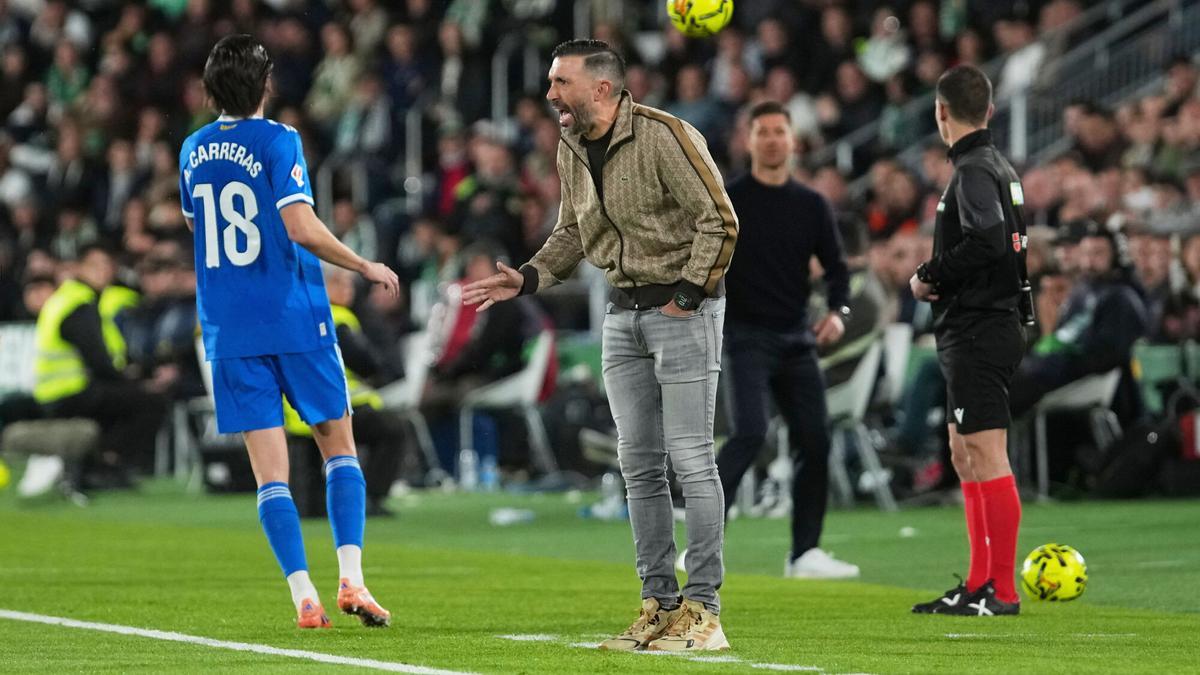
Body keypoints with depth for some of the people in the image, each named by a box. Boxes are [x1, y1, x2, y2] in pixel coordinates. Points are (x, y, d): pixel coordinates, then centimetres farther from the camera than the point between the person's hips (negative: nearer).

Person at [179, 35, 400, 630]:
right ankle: (350, 578, -3)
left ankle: (304, 596, -6)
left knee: (269, 470, 2)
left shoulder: (193, 151, 9)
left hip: (229, 331, 4)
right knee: (339, 448, 10)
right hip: (296, 322, -4)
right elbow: (302, 228, -18)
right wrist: (366, 268, -7)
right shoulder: (276, 141, -8)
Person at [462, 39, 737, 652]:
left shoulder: (664, 137, -17)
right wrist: (526, 279, 5)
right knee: (639, 464, 7)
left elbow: (718, 221, -16)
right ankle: (660, 602, 13)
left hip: (684, 308, -8)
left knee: (691, 460, -8)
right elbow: (572, 233, 20)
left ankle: (702, 609, -5)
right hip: (624, 313, 8)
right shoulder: (571, 149, 7)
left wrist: (687, 296, -15)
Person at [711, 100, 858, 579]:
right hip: (746, 336, -5)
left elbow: (835, 266, 14)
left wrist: (837, 310, -5)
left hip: (796, 337, 5)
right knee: (750, 434, -21)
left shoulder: (811, 205, 9)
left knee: (814, 440, 0)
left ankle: (804, 553, 10)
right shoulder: (727, 200, -2)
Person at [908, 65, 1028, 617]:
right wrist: (939, 280, 12)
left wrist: (929, 276, -15)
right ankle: (979, 585, 19)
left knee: (987, 458, -10)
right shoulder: (999, 167, 16)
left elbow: (988, 241, -27)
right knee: (964, 457, 15)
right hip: (976, 330, 11)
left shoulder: (975, 171, -14)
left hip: (979, 334, -11)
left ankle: (1003, 590, -10)